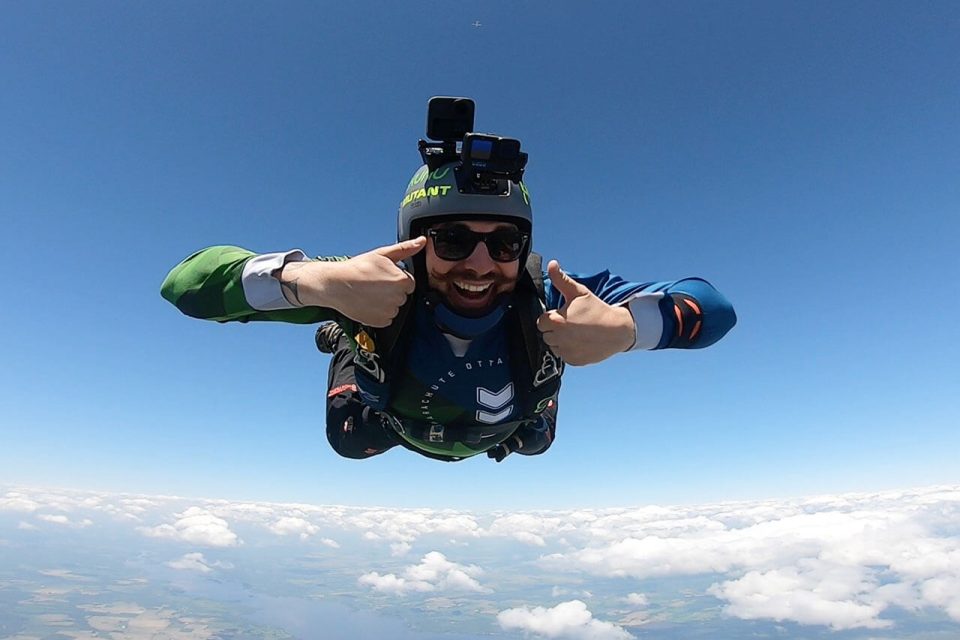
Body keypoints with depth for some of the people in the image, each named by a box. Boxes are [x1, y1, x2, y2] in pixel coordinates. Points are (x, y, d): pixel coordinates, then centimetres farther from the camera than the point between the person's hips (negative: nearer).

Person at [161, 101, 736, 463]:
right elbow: (186, 282, -45)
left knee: (535, 438, 34)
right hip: (394, 415, -1)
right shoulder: (380, 291, -45)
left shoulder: (546, 298, -43)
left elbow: (715, 309, -40)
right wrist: (314, 279, -65)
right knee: (351, 441, 28)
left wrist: (623, 326, -62)